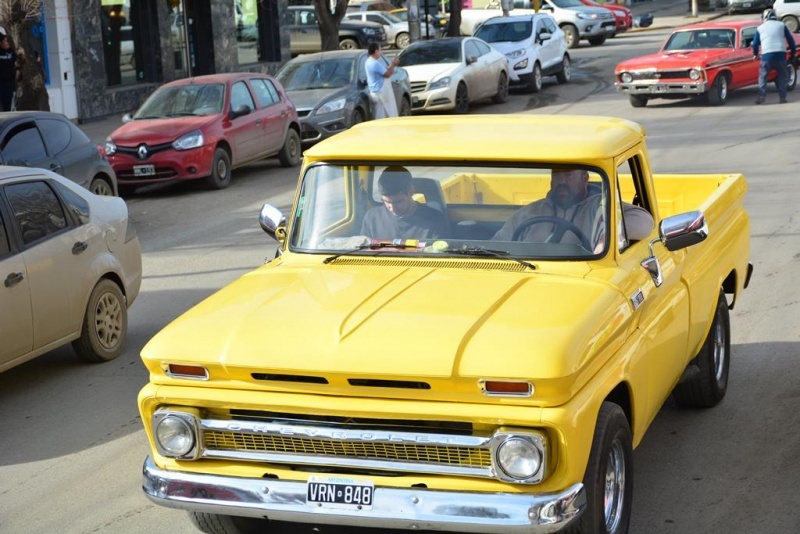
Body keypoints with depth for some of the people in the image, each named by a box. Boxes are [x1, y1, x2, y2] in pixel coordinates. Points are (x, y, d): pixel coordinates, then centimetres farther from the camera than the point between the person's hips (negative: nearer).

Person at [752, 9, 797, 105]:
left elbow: (755, 43, 13)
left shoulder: (760, 28, 13)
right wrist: (794, 53, 21)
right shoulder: (781, 25, 13)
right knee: (783, 76, 14)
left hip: (766, 56, 0)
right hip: (780, 54, 0)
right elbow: (791, 40, 12)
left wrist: (755, 54, 30)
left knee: (762, 76, 12)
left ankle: (761, 96, -1)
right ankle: (782, 97, 6)